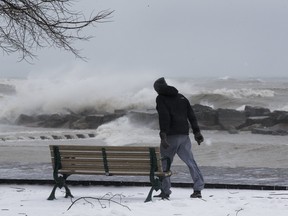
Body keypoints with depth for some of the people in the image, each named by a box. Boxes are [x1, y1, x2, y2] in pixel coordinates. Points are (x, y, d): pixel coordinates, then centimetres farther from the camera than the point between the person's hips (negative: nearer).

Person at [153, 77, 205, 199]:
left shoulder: (161, 98, -1)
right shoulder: (181, 97, 17)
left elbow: (164, 117, -15)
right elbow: (191, 115, 12)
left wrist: (163, 136, -21)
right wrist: (197, 132, 13)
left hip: (170, 136, -5)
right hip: (184, 135, 5)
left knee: (165, 163, 5)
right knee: (190, 162, 5)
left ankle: (165, 191, 3)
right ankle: (198, 189, -2)